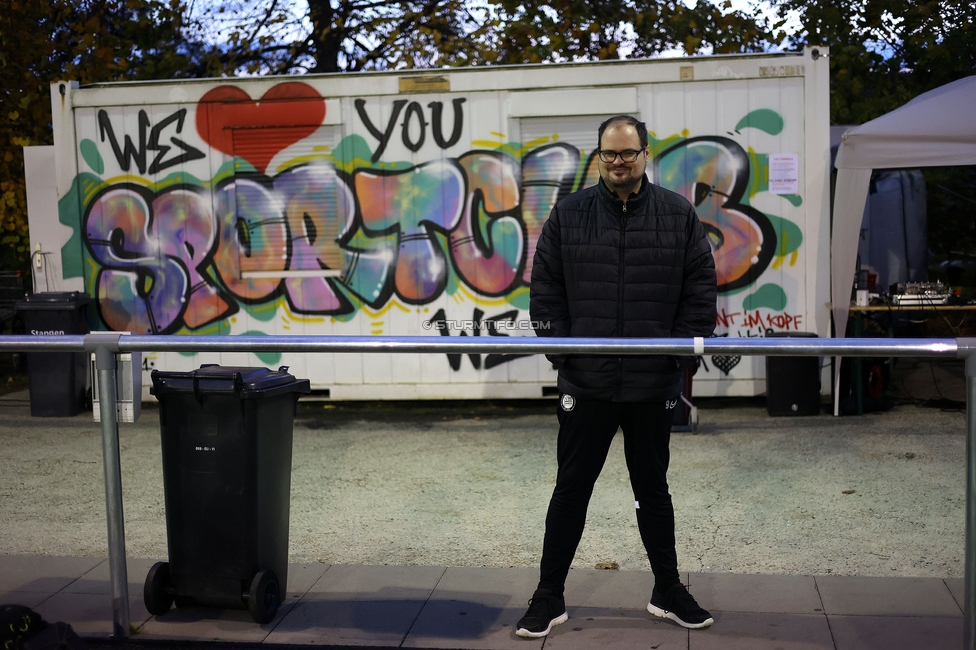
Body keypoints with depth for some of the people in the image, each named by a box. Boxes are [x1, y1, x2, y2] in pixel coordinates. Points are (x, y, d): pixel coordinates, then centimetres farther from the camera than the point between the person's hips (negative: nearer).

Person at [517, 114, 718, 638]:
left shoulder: (678, 215, 1)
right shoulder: (568, 214, 1)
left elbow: (701, 291, 2)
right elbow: (545, 291, 2)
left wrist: (681, 352, -5)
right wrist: (561, 352, -6)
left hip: (654, 384, 1)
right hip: (585, 384, 0)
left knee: (653, 489, 16)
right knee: (571, 490, 8)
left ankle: (667, 592, 31)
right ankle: (549, 598, 20)